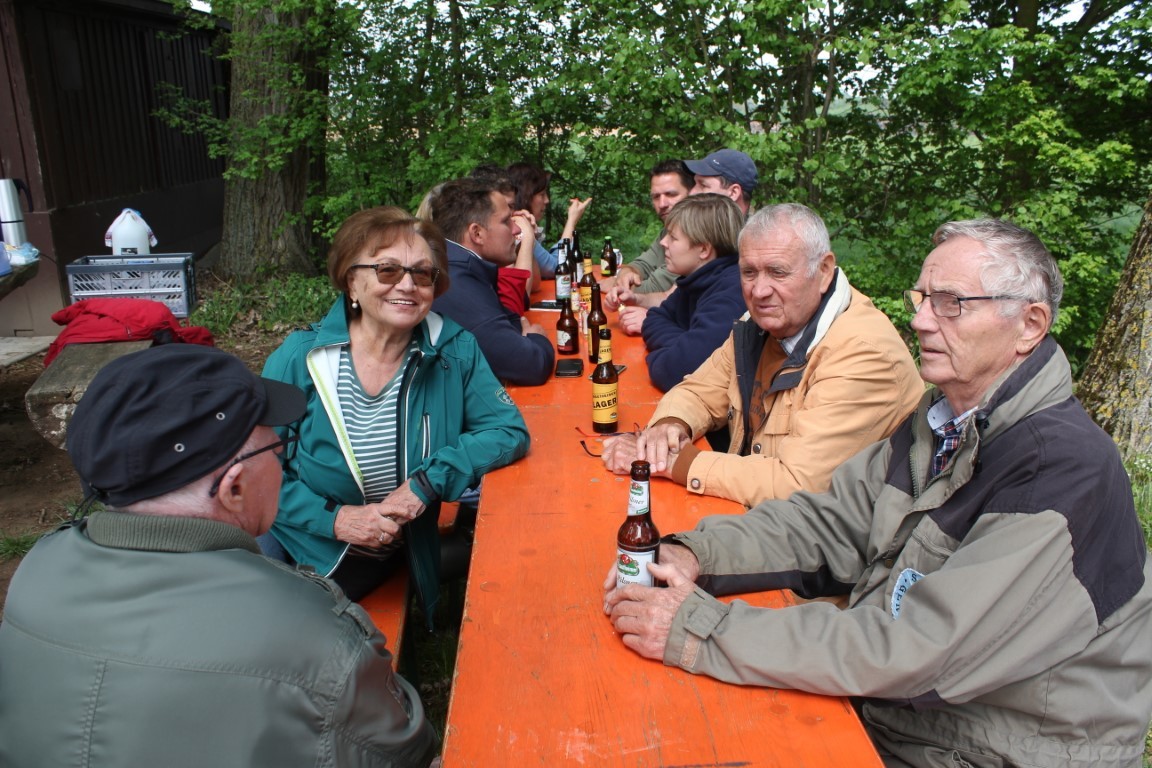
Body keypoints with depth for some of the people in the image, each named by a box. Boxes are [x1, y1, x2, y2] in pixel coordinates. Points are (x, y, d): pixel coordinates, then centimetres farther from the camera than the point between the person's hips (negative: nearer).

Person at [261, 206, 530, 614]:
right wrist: (334, 517, -18)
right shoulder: (299, 358, -11)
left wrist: (428, 481, -21)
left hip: (393, 561, 2)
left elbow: (509, 432, -9)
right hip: (299, 551, -1)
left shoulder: (454, 350, -7)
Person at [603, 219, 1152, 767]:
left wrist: (700, 632, -30)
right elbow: (828, 522, 2)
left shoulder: (1066, 471, -25)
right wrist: (694, 556, -15)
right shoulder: (939, 421, 3)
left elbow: (916, 651, -30)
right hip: (878, 710, 6)